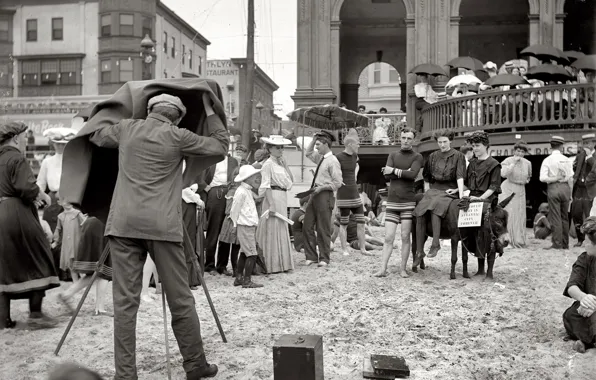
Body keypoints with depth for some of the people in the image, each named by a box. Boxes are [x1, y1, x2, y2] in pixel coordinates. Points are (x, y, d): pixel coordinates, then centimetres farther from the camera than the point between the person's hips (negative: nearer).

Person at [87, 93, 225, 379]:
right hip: (162, 226, -3)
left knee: (125, 301, 3)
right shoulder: (177, 136, 2)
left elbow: (94, 136, 32)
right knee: (180, 300, 7)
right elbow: (221, 146, 11)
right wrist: (209, 110, 20)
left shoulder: (126, 129, 12)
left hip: (124, 224, 3)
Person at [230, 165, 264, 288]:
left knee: (244, 253, 15)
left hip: (250, 226, 10)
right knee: (252, 254, -9)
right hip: (245, 227, -10)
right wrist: (234, 224, -7)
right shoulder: (241, 192, -15)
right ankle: (247, 280, -6)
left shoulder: (248, 191, 15)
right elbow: (234, 210, -12)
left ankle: (239, 278, 22)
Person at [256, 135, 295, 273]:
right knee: (273, 230, -4)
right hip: (273, 196, -9)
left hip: (283, 198, 9)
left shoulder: (281, 163, 15)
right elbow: (266, 186, -14)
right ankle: (272, 265, 3)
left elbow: (291, 180, 8)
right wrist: (271, 204, -21)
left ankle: (281, 263, 22)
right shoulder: (268, 164, -9)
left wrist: (285, 163, 2)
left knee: (282, 230, 13)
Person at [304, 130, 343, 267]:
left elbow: (337, 183, -13)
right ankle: (311, 256, 15)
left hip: (324, 196, -8)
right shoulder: (320, 158, 13)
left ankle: (324, 258, 9)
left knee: (323, 229, -1)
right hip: (314, 195, 8)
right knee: (307, 227, 7)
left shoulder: (333, 161, -10)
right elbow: (308, 153, 32)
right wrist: (314, 138, 19)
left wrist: (321, 187, -17)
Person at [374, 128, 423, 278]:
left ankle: (403, 268, 6)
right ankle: (383, 269, -2)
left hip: (408, 201, -2)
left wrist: (395, 171, -4)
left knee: (405, 237, 0)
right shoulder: (393, 155, 14)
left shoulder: (417, 157, 6)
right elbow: (387, 176, 0)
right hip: (392, 200, 2)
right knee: (388, 237, -2)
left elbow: (413, 174, -12)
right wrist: (404, 173, -8)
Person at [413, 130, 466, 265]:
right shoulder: (433, 156, 14)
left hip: (450, 191, -4)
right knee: (420, 215, -18)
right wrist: (433, 185, 14)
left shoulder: (458, 156, 3)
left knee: (434, 208, -35)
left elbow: (460, 176, -7)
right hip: (434, 189, 4)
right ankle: (419, 251, -12)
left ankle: (435, 244, -28)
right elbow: (426, 175, 25)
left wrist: (460, 193, -18)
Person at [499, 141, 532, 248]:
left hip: (520, 191, 5)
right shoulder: (508, 161, -7)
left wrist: (527, 180, 10)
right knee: (508, 215, -10)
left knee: (520, 217, 5)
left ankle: (519, 242, 13)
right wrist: (514, 163, -23)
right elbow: (503, 174, -24)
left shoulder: (527, 163, 9)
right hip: (508, 189, -5)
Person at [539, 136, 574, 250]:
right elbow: (570, 178, 4)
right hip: (565, 188, 3)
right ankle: (565, 244, 16)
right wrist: (570, 193, 11)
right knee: (565, 217, 11)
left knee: (555, 217, 1)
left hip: (553, 188, -3)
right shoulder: (567, 160, 2)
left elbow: (543, 178, -14)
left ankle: (557, 244, -1)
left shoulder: (547, 160, -5)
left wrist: (555, 178, -3)